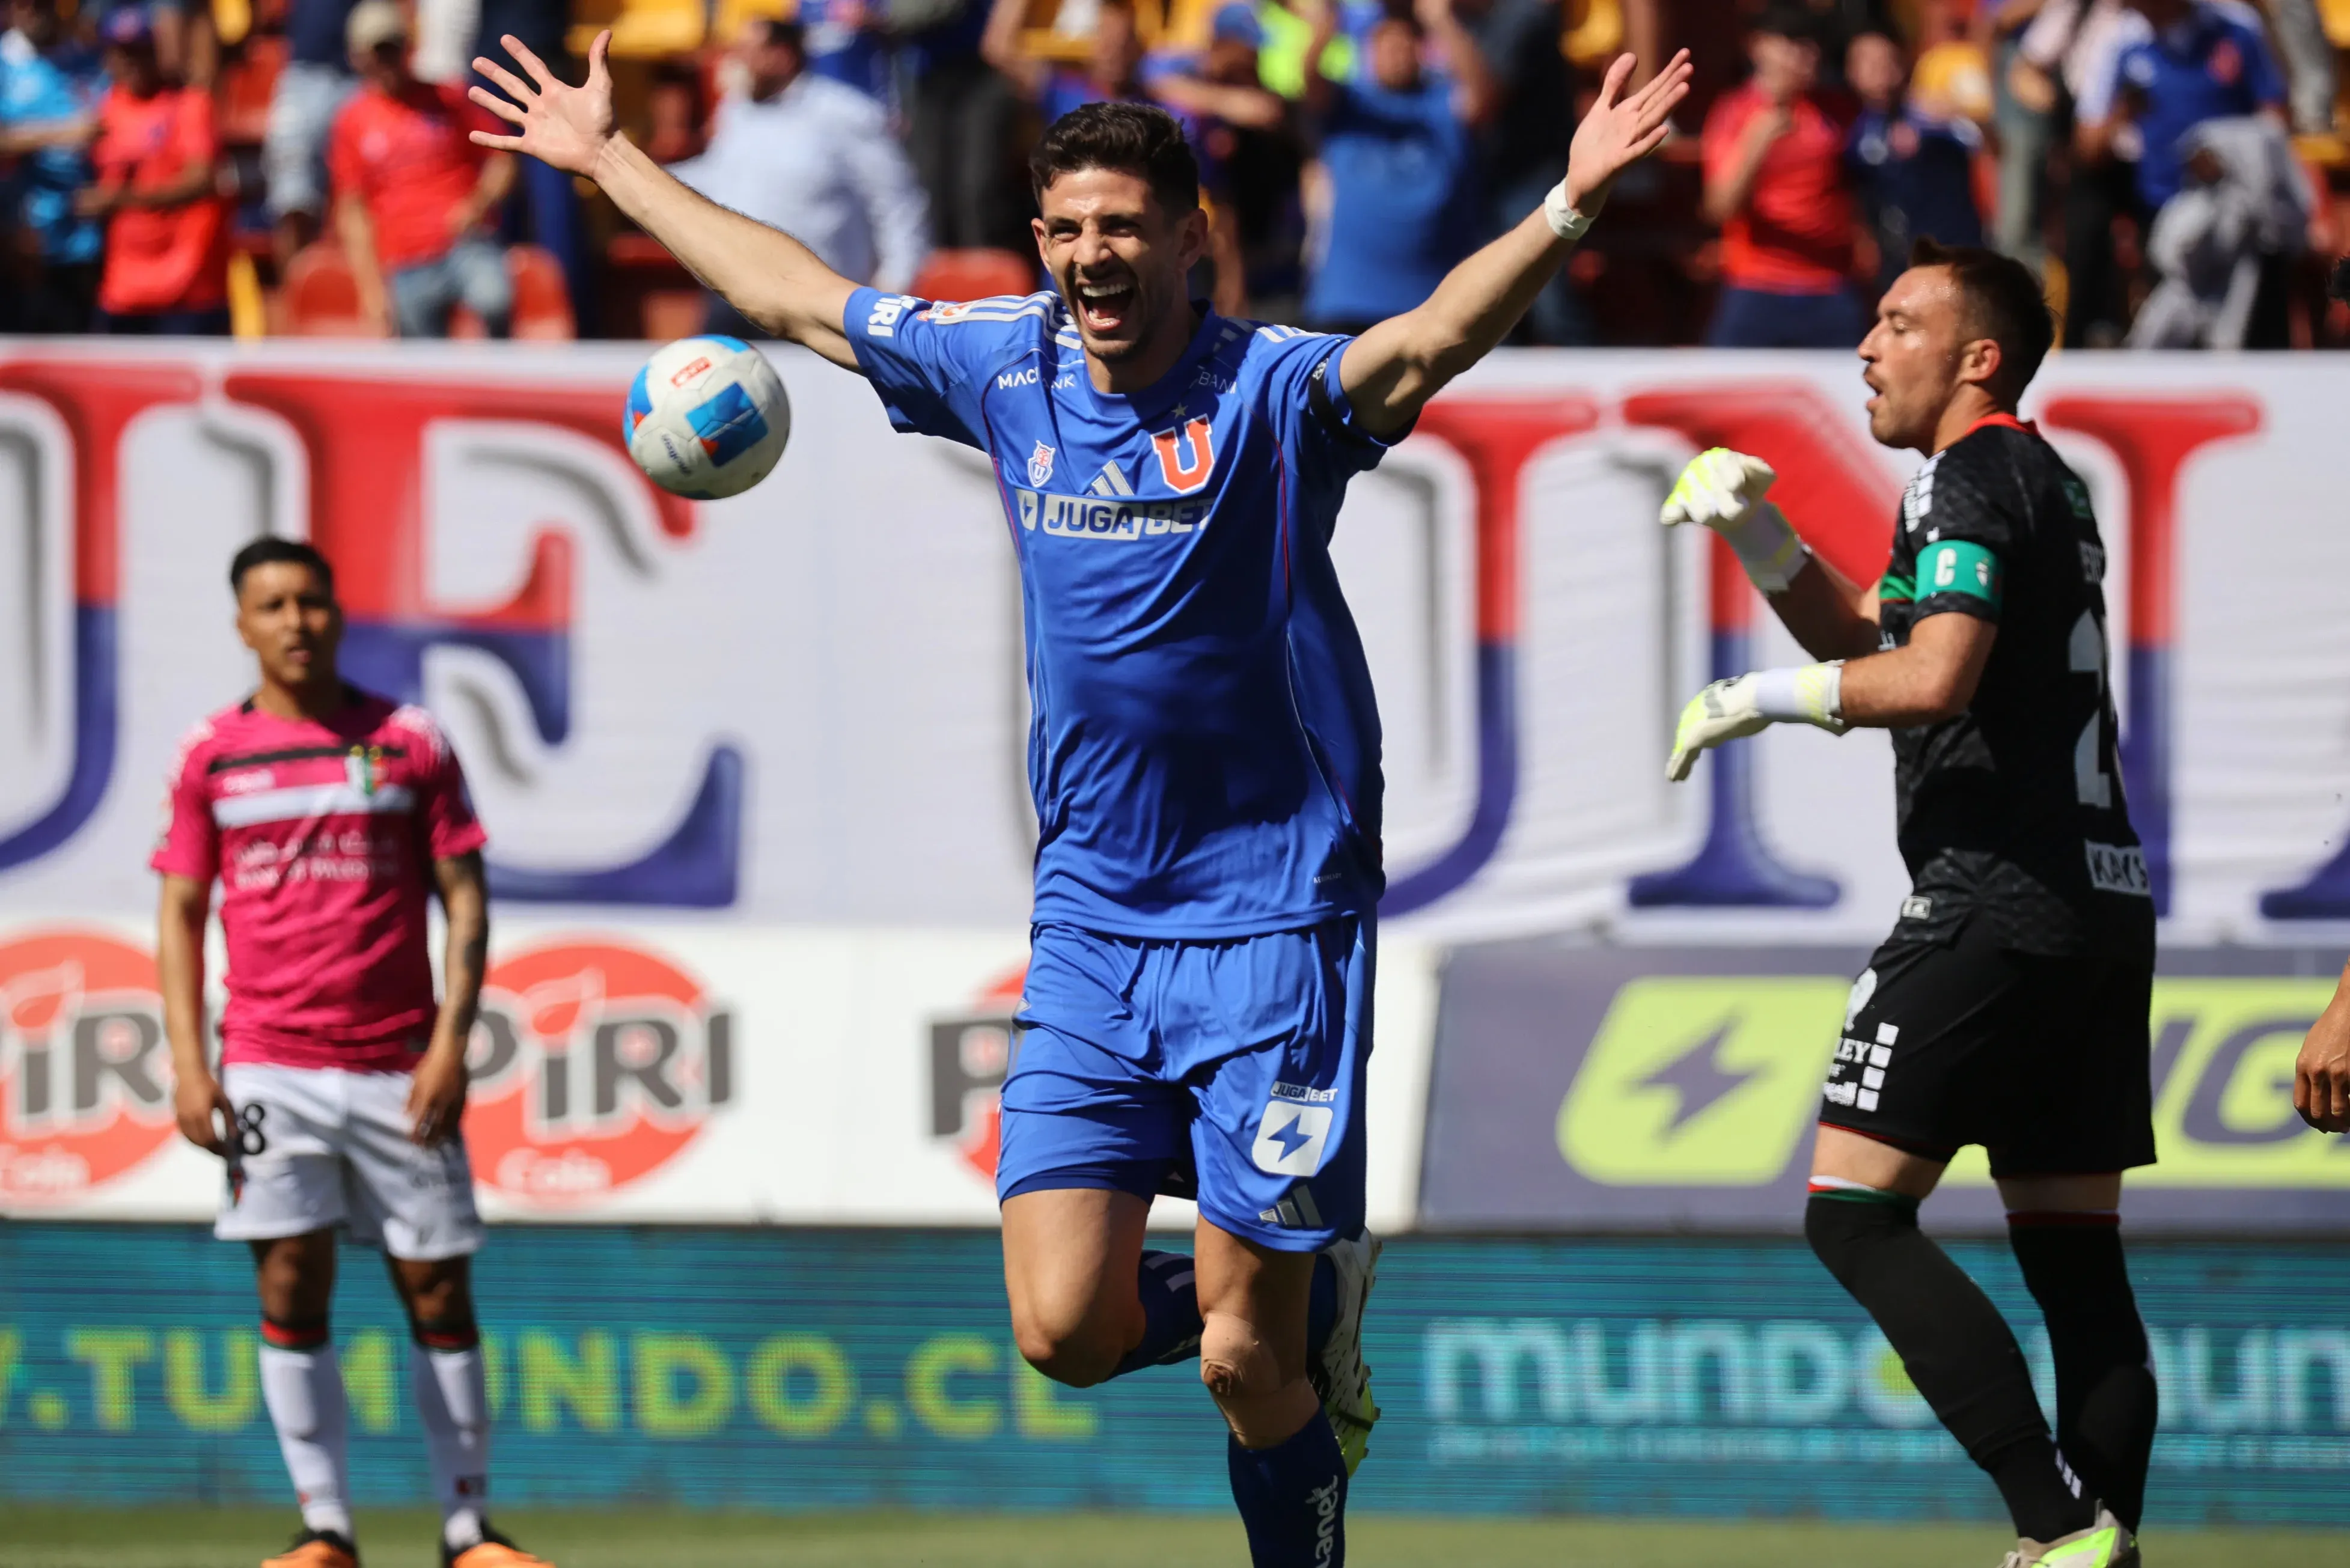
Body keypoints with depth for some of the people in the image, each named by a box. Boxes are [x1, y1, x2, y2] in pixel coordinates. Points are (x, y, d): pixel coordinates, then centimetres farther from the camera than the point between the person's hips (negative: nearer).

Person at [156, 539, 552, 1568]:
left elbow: (464, 900, 4)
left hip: (396, 1067, 0)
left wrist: (451, 1042, -7)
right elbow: (180, 912, 8)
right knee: (292, 1290, -5)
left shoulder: (409, 744, 4)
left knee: (438, 1292, 1)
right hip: (269, 1066, 0)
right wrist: (187, 1063, -2)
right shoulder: (211, 757, 6)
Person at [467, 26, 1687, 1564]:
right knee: (1068, 1331, -4)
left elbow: (1430, 341, -31)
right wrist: (612, 158, 25)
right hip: (1092, 923, 5)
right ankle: (1308, 1298, 26)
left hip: (1273, 922, -5)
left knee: (1244, 1364, -4)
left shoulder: (1271, 391, -11)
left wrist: (1569, 209, -49)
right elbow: (796, 293, 18)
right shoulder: (1004, 366, 5)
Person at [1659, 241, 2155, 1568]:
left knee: (1855, 1210, -10)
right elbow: (1865, 637, 30)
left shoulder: (1974, 476, -7)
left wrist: (1759, 698, -10)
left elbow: (1933, 676, -21)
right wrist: (1761, 535, 16)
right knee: (2072, 1248, 8)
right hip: (2103, 900, 10)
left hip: (1997, 901, -10)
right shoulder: (2050, 483, 22)